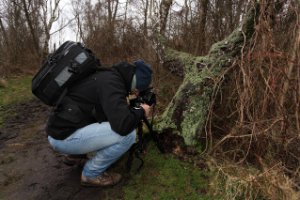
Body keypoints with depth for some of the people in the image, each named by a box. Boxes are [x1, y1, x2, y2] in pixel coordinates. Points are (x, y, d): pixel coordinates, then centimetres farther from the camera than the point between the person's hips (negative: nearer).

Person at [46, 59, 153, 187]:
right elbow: (123, 124, -30)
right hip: (65, 136, -10)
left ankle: (74, 154, 23)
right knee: (128, 134, -17)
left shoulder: (108, 76, 12)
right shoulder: (111, 82, -20)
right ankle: (91, 174, 2)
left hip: (61, 128, 10)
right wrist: (141, 111, -10)